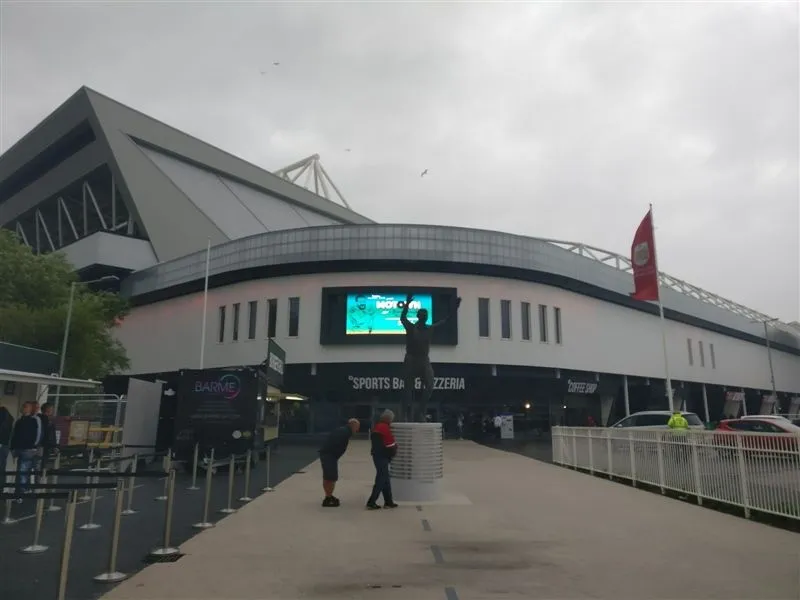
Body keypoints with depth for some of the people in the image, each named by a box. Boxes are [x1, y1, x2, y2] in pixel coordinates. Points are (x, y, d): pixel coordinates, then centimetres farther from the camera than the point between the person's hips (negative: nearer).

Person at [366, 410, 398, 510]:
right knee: (381, 479, -5)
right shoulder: (385, 427, -15)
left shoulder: (377, 426, 12)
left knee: (385, 479, 14)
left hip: (376, 454, 9)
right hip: (382, 456, -9)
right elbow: (390, 443, -14)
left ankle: (388, 502, 19)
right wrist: (394, 449, 7)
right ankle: (371, 503, -5)